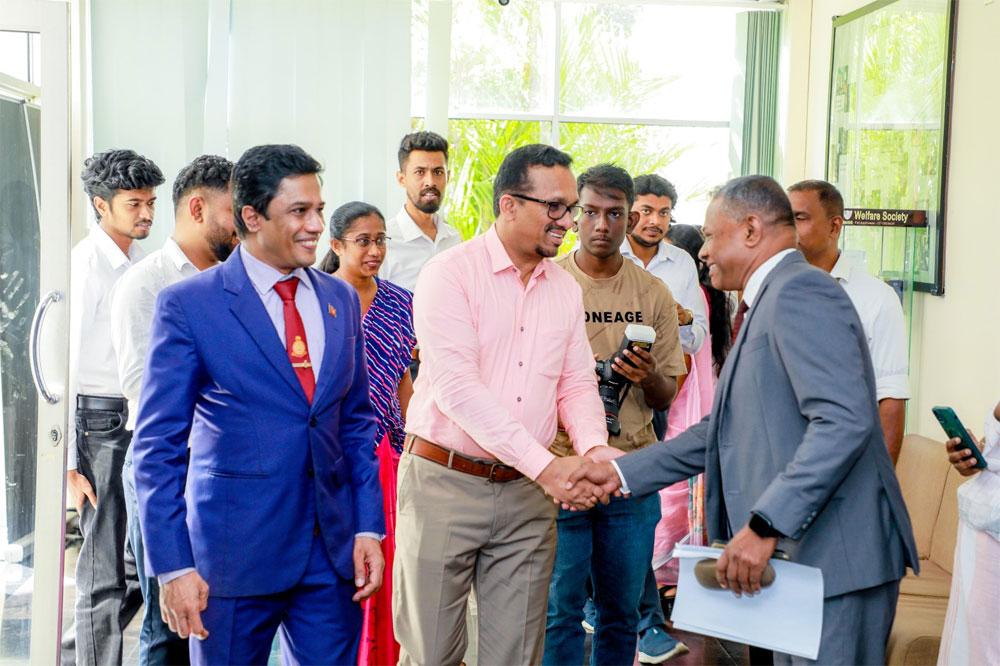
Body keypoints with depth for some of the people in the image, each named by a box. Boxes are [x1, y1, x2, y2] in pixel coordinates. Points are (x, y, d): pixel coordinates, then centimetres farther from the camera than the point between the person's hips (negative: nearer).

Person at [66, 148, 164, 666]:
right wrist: (70, 461, -16)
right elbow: (64, 365, -13)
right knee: (104, 574, 0)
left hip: (145, 424, 8)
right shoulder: (84, 265, -11)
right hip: (101, 423, -8)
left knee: (147, 563, 15)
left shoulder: (143, 264, 11)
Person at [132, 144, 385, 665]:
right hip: (236, 551, -4)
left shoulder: (340, 300, 8)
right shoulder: (188, 304, -7)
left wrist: (368, 526, 5)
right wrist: (173, 565, -12)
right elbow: (157, 446, -8)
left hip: (333, 549, 4)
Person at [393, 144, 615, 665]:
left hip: (527, 494, 5)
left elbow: (576, 383, 12)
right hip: (444, 481, -5)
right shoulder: (451, 274, -10)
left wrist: (594, 448, -10)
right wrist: (544, 464, -24)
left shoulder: (565, 289, 9)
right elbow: (457, 387, -19)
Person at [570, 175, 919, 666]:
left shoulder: (799, 290, -13)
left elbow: (845, 421, -25)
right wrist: (622, 472, 17)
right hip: (794, 552, 10)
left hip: (835, 556, -10)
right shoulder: (769, 303, 19)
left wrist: (764, 526, -26)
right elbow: (724, 429, 23)